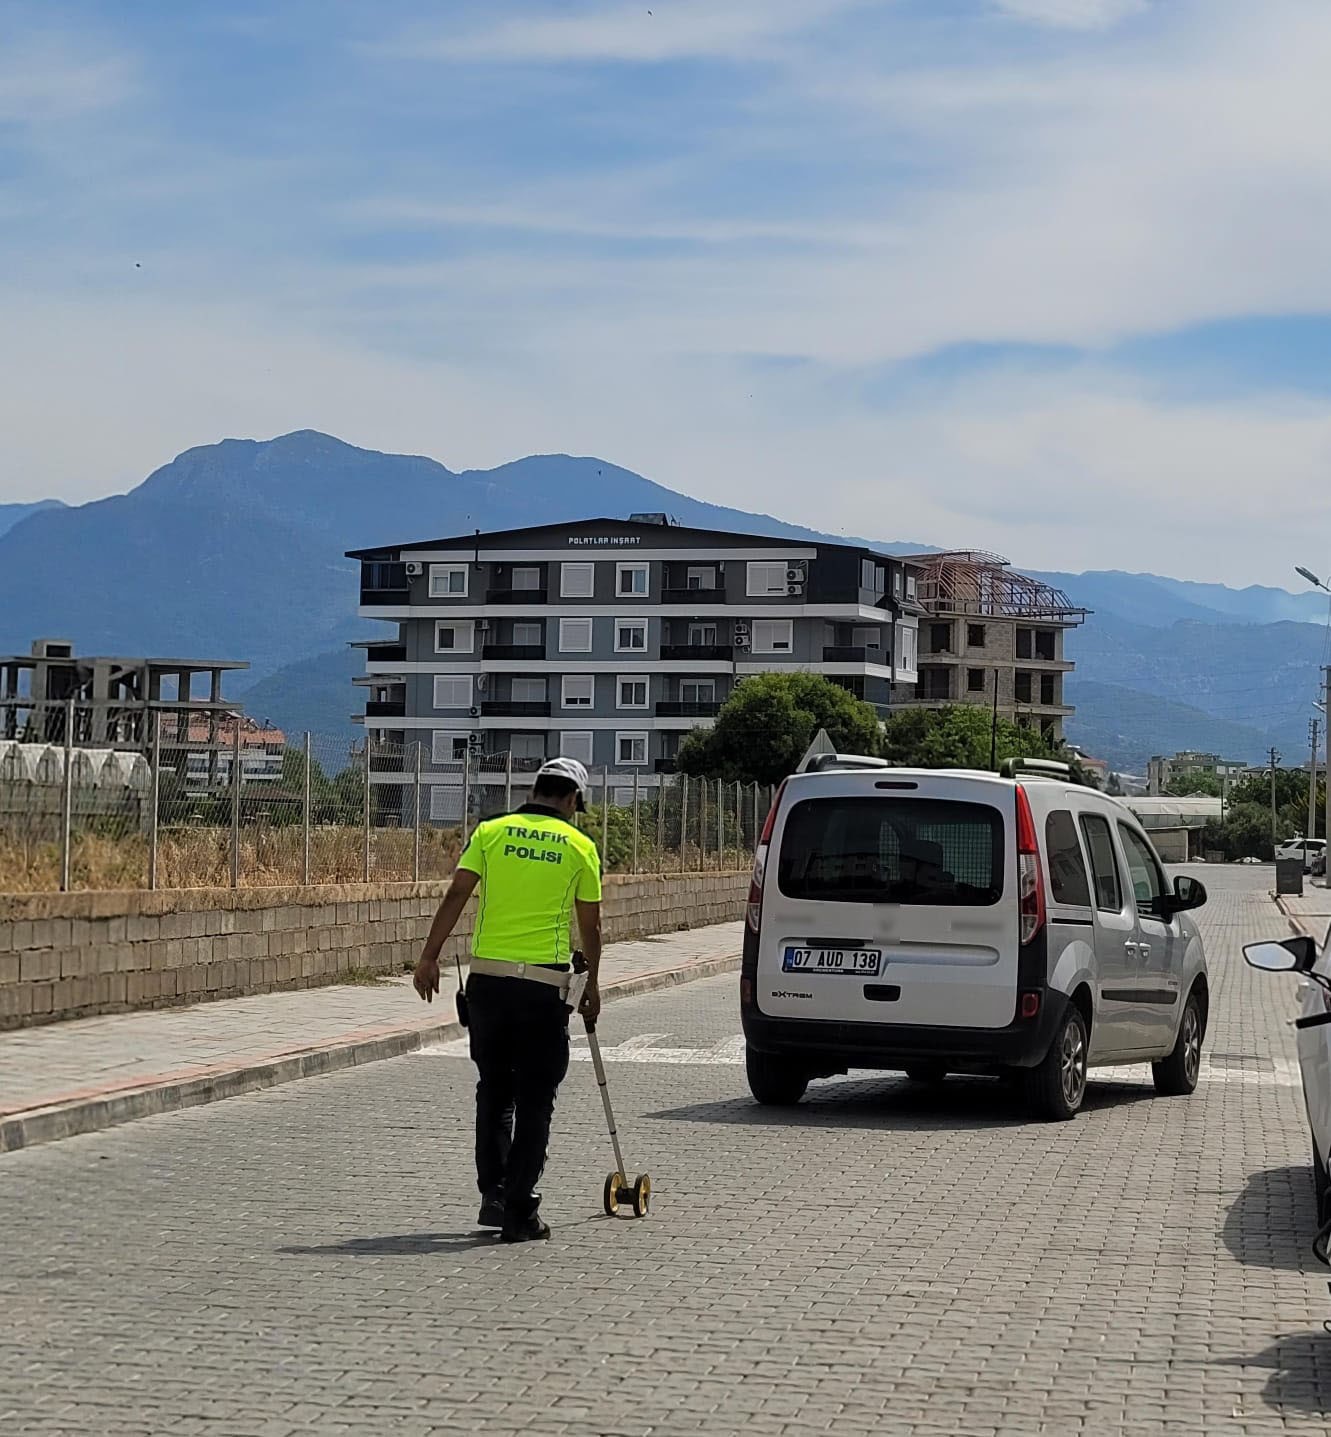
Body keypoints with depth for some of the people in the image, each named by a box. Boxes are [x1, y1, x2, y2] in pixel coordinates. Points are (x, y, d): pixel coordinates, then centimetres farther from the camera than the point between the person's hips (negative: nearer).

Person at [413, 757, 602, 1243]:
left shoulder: (491, 832, 6)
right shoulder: (579, 846, 5)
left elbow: (456, 896, -4)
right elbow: (590, 925, 10)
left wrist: (429, 956, -3)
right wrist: (592, 985, 22)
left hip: (487, 976, 2)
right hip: (544, 984, -2)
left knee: (493, 1090, 17)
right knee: (534, 1101, 5)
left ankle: (492, 1193, 15)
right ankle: (519, 1213, 2)